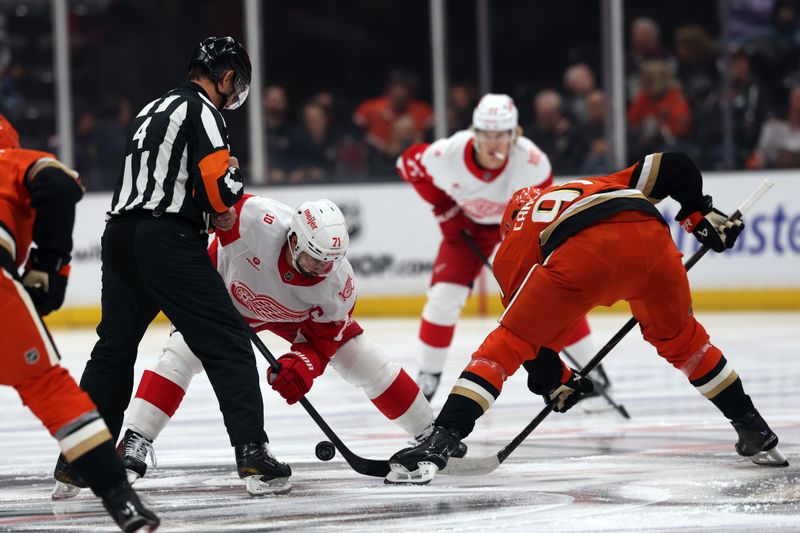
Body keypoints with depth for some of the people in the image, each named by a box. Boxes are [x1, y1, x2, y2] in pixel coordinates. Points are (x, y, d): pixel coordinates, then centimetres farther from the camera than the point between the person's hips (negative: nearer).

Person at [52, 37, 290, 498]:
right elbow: (220, 178, -16)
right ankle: (252, 453, -11)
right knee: (227, 344, -3)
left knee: (114, 350, 18)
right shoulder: (200, 108, -2)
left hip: (121, 235, 8)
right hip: (167, 240, -8)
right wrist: (225, 212, 4)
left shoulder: (151, 111, 25)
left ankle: (74, 463, 19)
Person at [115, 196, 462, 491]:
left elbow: (322, 338, -20)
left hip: (297, 316, 2)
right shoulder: (256, 219, -43)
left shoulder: (339, 284, -31)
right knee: (181, 354, -22)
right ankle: (134, 445, -20)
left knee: (367, 363, -3)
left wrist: (304, 364, -40)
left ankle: (429, 433, 15)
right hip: (230, 291, -2)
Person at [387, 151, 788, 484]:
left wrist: (552, 379, 41)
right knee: (681, 339, 29)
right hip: (649, 238, 3)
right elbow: (672, 166, 30)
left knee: (505, 344, 9)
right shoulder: (612, 185, 44)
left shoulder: (511, 247, 35)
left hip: (581, 254, -3)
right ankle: (756, 434, 33)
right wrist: (702, 215, 34)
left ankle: (439, 443, -4)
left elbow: (526, 326, 31)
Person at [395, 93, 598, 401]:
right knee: (443, 295, -10)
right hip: (468, 224, 1)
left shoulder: (532, 161, -35)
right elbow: (408, 164, -11)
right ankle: (429, 375, 9)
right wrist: (444, 208, -13)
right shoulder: (448, 155, -33)